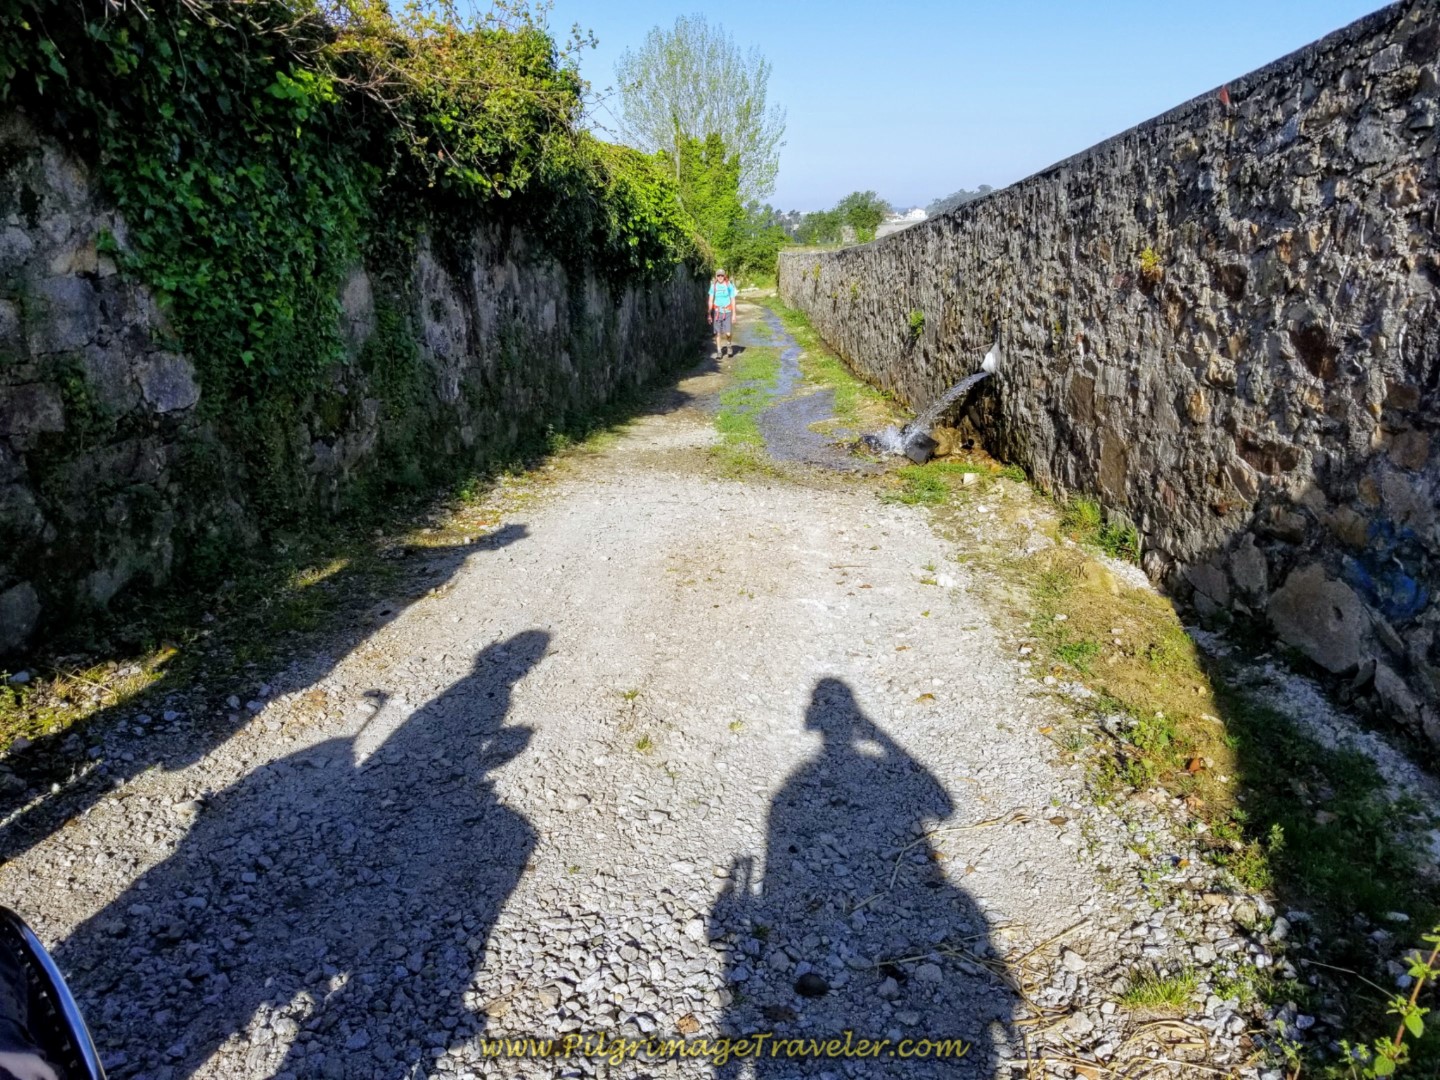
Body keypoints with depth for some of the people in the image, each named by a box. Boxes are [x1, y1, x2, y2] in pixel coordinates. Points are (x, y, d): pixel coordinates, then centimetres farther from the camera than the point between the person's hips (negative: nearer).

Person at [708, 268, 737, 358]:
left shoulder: (729, 285, -2)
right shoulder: (713, 286, 2)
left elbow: (733, 300, 1)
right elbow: (711, 300, 6)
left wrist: (734, 314, -2)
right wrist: (709, 314, 3)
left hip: (727, 311, -2)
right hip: (717, 311, 2)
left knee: (728, 333, -8)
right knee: (717, 333, 1)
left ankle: (729, 344, 24)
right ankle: (719, 352, 11)